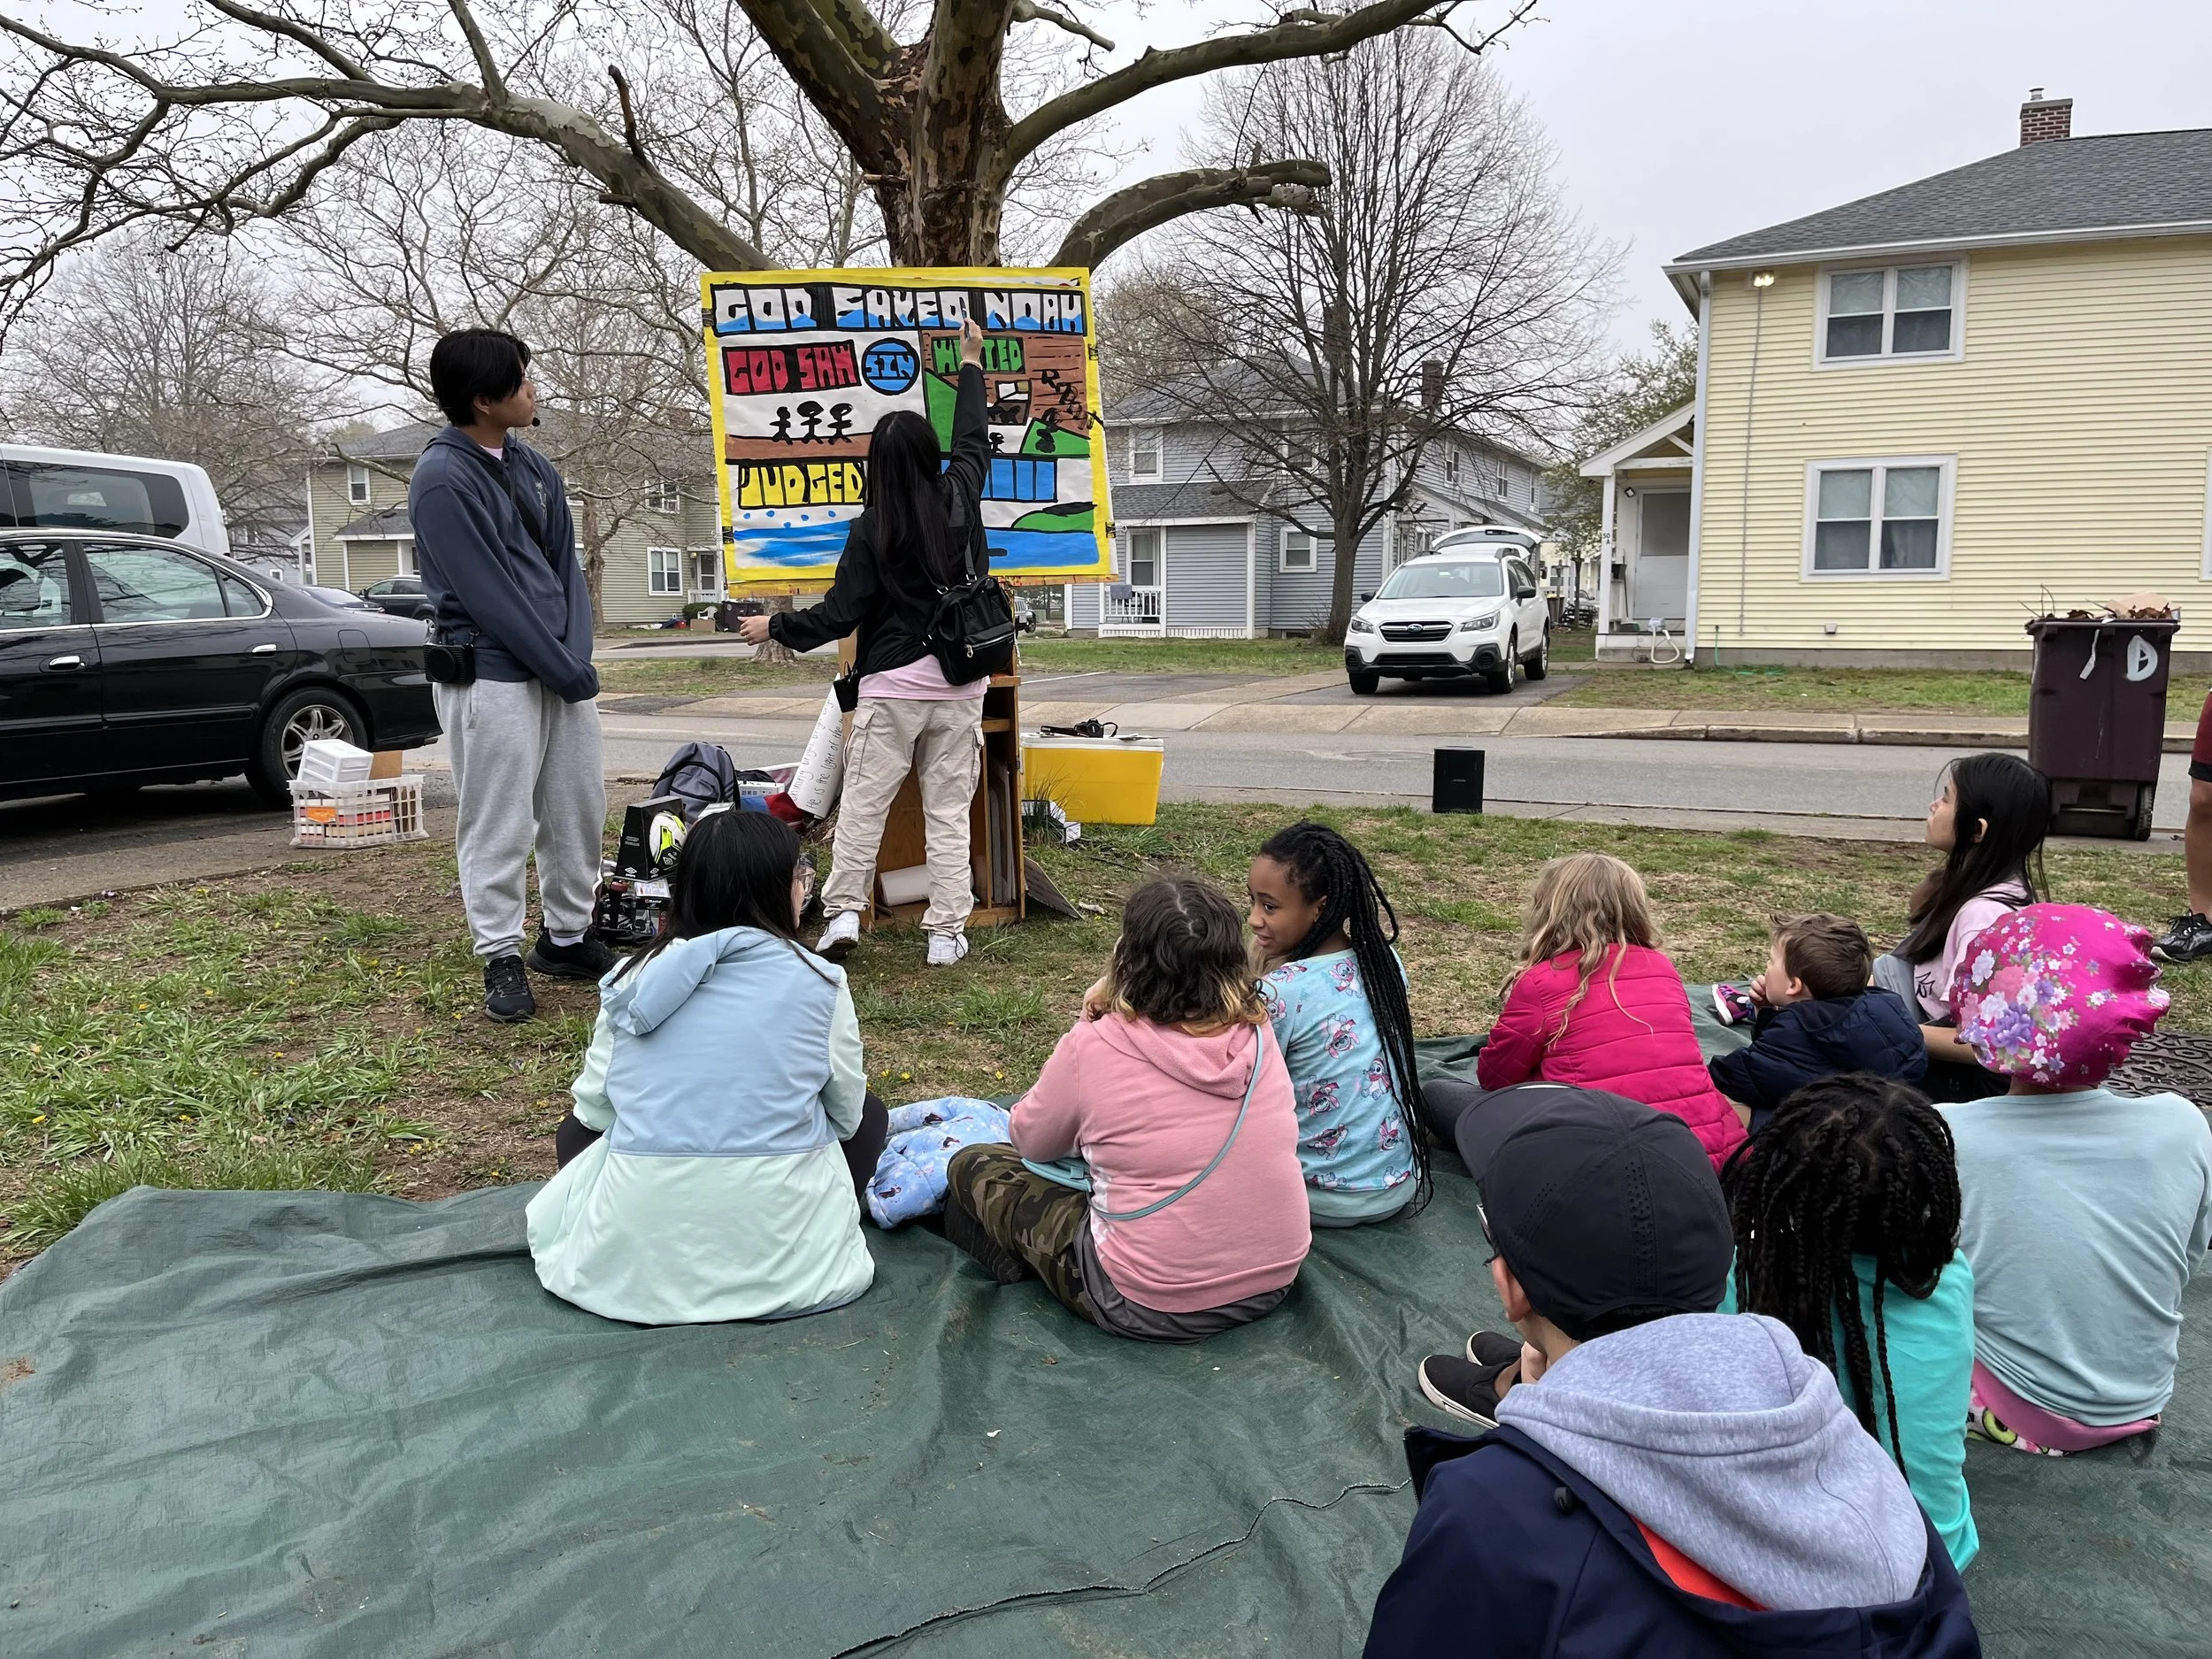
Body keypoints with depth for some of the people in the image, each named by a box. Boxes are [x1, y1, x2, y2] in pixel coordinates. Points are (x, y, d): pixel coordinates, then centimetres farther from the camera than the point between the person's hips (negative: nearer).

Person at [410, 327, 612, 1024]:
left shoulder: (533, 466, 9)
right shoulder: (442, 480, -14)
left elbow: (565, 566, 9)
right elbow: (490, 595, -17)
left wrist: (579, 655, -5)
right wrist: (566, 671, -14)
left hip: (563, 669, 8)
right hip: (489, 676, -7)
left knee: (579, 809, 12)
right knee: (498, 827, -1)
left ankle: (566, 937, 26)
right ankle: (501, 960, 10)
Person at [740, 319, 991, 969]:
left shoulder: (871, 529, -8)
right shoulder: (961, 500, 0)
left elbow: (839, 615, -8)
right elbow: (973, 442, 21)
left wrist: (774, 627, 7)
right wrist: (972, 362, 34)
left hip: (893, 685, -3)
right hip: (960, 684, 3)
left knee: (862, 803, 6)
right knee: (949, 810, 5)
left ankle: (842, 913, 4)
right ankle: (947, 932, 6)